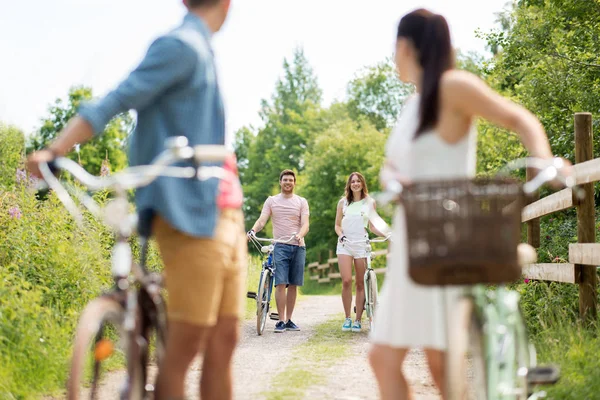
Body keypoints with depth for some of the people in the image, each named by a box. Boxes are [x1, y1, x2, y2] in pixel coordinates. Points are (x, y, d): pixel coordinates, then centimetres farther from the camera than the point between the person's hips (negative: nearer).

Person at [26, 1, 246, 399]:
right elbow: (115, 102, -18)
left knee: (223, 341, 7)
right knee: (185, 346, -6)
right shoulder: (182, 47, -9)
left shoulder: (200, 52, 18)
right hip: (191, 213, -9)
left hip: (222, 212, 9)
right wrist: (53, 151, -29)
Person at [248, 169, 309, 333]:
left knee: (293, 285, 5)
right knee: (281, 283, -11)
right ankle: (281, 321, -9)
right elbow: (262, 220, -1)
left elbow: (305, 224, -2)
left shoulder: (301, 202, 10)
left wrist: (300, 235, -24)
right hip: (280, 246, -2)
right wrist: (253, 230, -23)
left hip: (298, 246, 2)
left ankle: (289, 320, 14)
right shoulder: (271, 201, 9)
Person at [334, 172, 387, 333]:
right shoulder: (343, 202, 10)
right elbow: (337, 224, 14)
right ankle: (347, 318, -2)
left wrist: (386, 234, -3)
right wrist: (340, 234, -6)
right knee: (346, 281, -13)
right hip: (345, 244, 0)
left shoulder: (370, 202, 10)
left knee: (360, 284, 0)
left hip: (362, 244, 0)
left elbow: (372, 226, 12)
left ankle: (358, 320, 7)